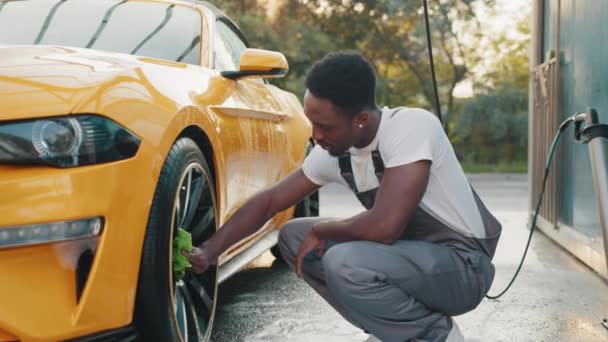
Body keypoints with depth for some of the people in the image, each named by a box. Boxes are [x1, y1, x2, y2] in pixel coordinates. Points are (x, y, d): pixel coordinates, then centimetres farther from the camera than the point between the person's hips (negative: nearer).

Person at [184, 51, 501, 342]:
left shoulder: (410, 127, -27)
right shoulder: (332, 152, -4)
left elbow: (383, 227, -35)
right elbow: (268, 202, 6)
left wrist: (321, 230, -16)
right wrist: (210, 250, -3)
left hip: (463, 263, -8)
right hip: (408, 252, 8)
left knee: (344, 262, -31)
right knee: (293, 236, 4)